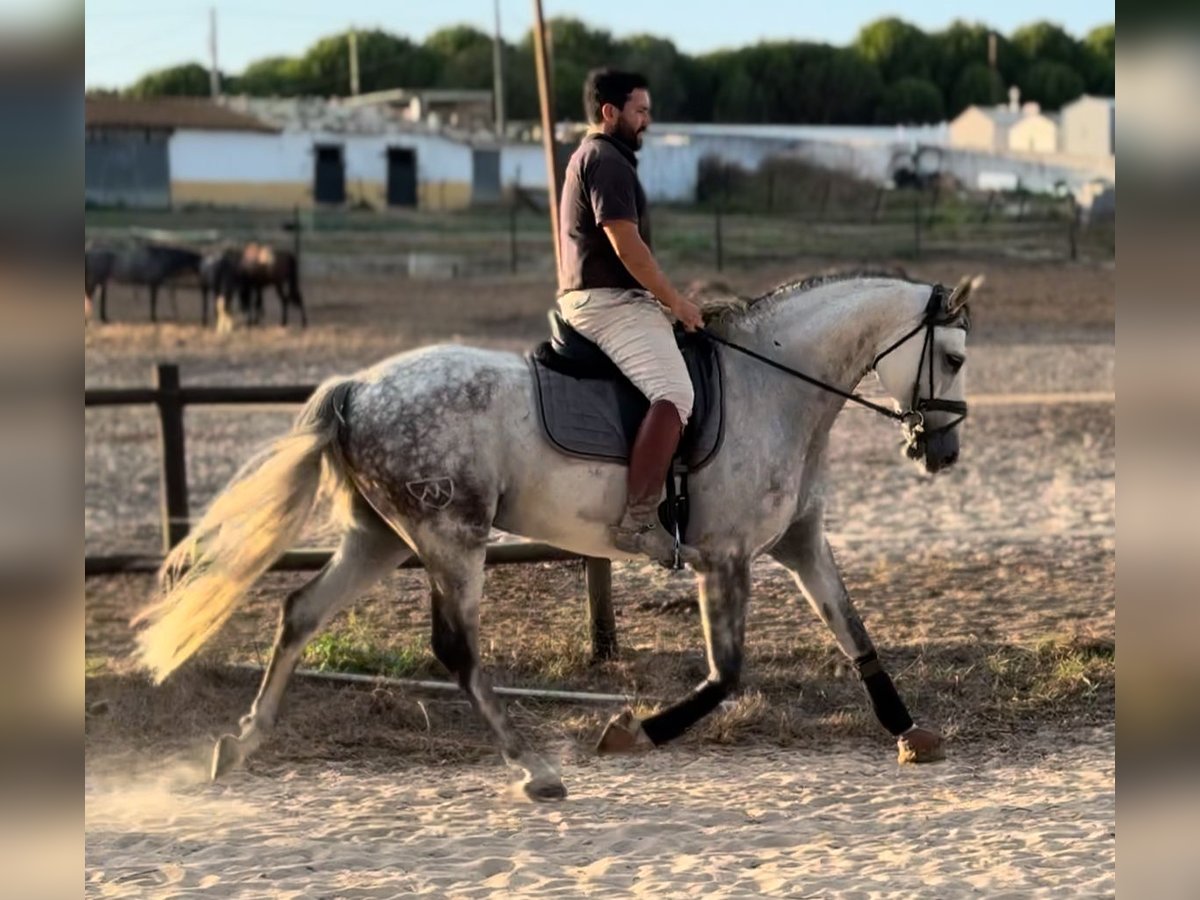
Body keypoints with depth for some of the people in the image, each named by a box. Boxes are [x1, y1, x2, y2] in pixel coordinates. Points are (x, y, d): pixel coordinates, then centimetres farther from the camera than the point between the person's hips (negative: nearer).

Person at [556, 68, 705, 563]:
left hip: (586, 300, 12)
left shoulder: (589, 158, 23)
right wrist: (675, 302, -11)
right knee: (673, 392, -27)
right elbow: (626, 246, -18)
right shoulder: (607, 161, -11)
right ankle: (638, 519, -35)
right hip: (610, 302, -12)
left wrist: (666, 301, 23)